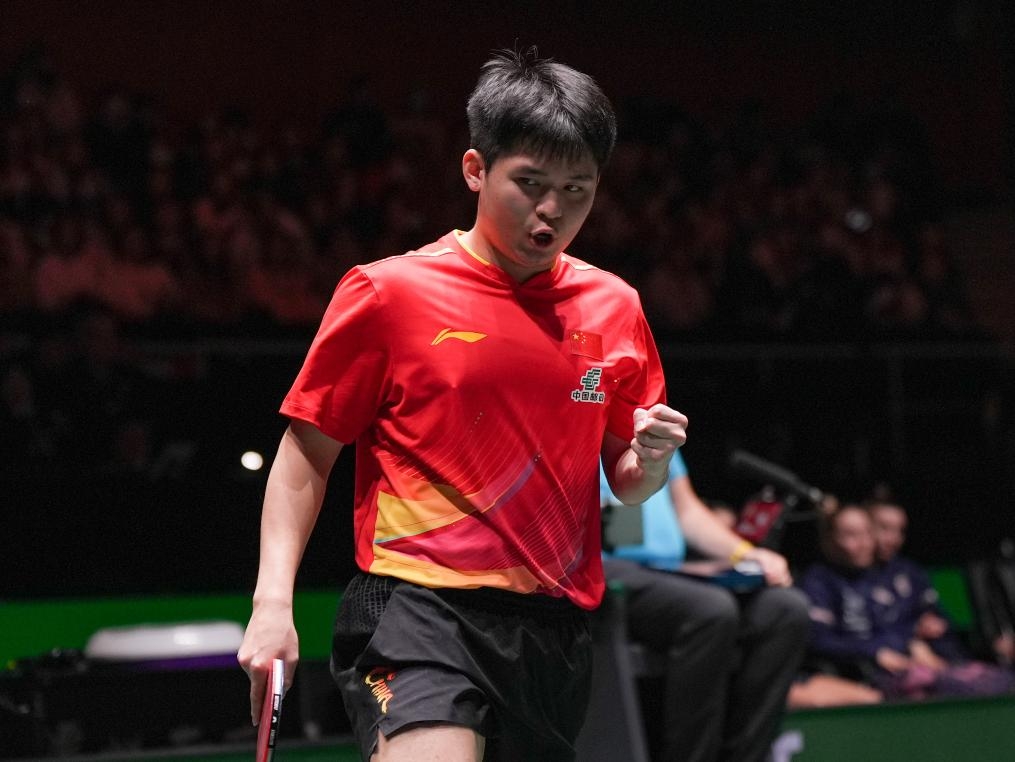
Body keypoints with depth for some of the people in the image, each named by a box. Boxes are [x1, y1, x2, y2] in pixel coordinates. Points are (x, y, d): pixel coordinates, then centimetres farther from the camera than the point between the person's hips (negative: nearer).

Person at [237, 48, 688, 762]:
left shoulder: (614, 307, 11)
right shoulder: (388, 292, -1)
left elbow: (628, 483, 19)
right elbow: (307, 453, 2)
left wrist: (649, 457, -4)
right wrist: (273, 601, -8)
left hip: (556, 628, 5)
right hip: (417, 605, -5)